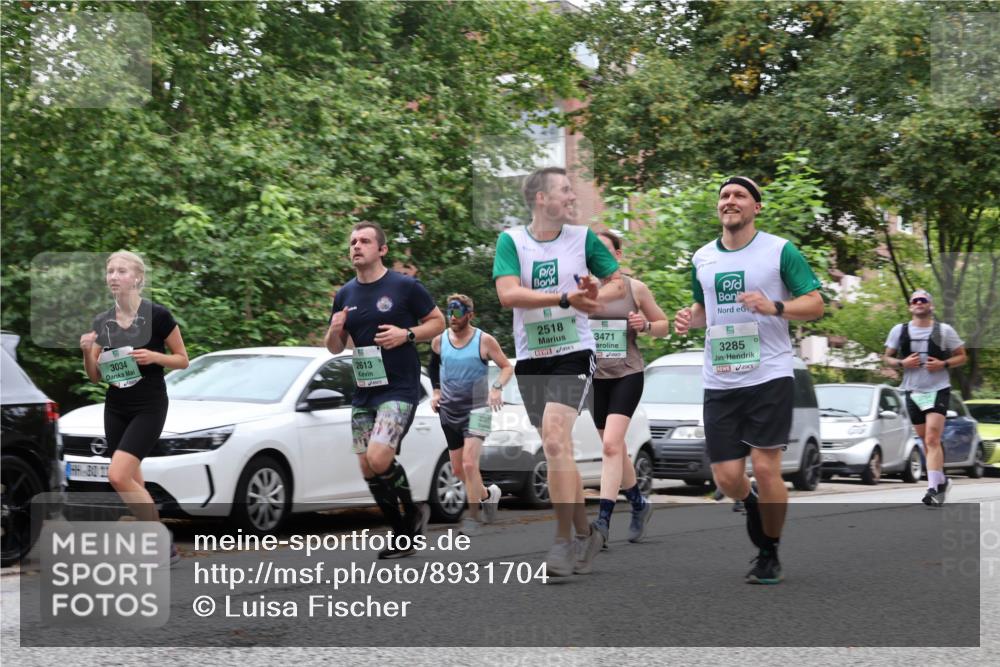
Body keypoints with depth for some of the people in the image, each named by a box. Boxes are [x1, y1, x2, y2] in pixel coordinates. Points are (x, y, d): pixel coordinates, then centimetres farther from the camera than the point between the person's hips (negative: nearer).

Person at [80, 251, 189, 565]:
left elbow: (183, 359, -1)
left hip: (149, 407, -6)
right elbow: (96, 377, 10)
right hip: (115, 407, 6)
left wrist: (153, 356, -19)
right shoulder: (101, 322, 6)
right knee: (133, 485, 7)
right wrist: (87, 352, -9)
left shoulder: (157, 315, -9)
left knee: (118, 476, -19)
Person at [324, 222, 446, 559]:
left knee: (378, 459, -21)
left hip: (399, 388, -6)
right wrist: (335, 331, -7)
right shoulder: (344, 295, 9)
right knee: (368, 469, 5)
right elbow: (334, 348, 16)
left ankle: (412, 510, 6)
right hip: (363, 392, 6)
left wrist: (406, 334, -16)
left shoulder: (405, 286, -6)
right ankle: (402, 534, 19)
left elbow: (438, 321, 1)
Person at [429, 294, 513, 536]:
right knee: (458, 469, 10)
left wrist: (497, 388, -19)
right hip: (449, 411, 5)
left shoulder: (484, 341, -9)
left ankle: (473, 517, -11)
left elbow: (507, 366, -3)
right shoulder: (439, 341, 2)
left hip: (477, 409, -5)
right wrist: (436, 391, 13)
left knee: (469, 463, -19)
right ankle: (487, 494, 37)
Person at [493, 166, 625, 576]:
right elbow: (508, 294, -16)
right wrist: (566, 298, -25)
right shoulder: (511, 240, -2)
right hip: (530, 358, 2)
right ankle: (585, 534, 24)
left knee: (555, 439, -19)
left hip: (573, 353, -2)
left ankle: (564, 541, -14)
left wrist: (594, 296, -11)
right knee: (557, 450, 10)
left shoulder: (583, 237, 2)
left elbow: (619, 284, 11)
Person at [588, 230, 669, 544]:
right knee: (615, 448, 13)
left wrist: (645, 325, -11)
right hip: (595, 375, 4)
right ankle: (638, 504, 34)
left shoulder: (635, 288, 1)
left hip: (627, 374, -3)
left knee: (612, 444, -20)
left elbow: (664, 326, 10)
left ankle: (604, 518, -24)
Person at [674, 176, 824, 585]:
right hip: (719, 381, 4)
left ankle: (769, 554, 14)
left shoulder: (780, 251, -3)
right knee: (726, 477, 0)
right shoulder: (702, 258, 11)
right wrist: (689, 319, 3)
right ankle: (751, 505, 36)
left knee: (765, 468, -6)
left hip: (768, 376, -4)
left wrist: (775, 307, -22)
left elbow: (815, 305, -5)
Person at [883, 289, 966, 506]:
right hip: (912, 391, 3)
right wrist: (902, 363, -10)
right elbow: (887, 357, 10)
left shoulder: (944, 330, 0)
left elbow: (961, 356, 6)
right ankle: (941, 480, 29)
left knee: (932, 439, -17)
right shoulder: (899, 330, 5)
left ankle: (933, 488, -21)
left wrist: (943, 364, -12)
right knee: (927, 441, 11)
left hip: (938, 389, -3)